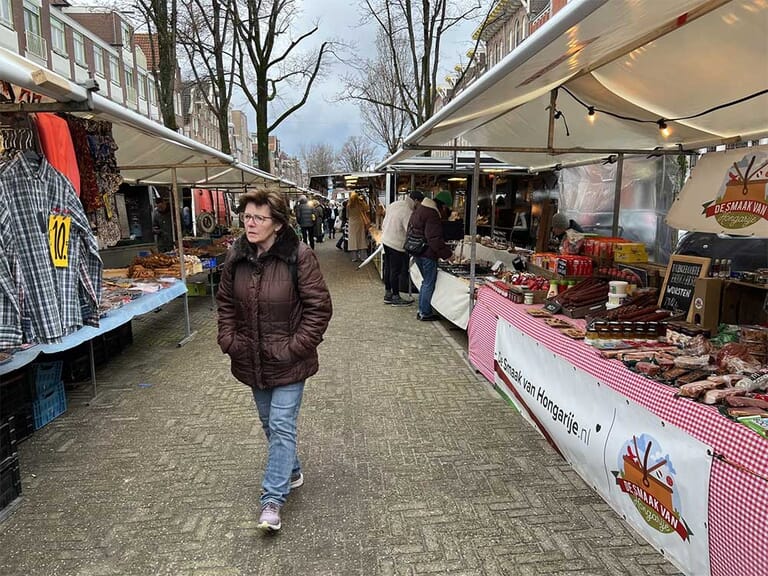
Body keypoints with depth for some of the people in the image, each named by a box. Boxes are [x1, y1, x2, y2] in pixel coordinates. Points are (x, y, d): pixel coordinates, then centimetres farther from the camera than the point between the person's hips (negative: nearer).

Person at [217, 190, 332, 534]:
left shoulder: (299, 256, -17)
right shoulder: (236, 257, -1)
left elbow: (319, 306, -15)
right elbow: (225, 303, 11)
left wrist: (296, 347, -17)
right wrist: (228, 339, 0)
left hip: (288, 361, -5)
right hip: (252, 359, 6)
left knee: (282, 425, -4)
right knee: (269, 423, 19)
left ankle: (272, 499, 7)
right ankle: (291, 472, 41)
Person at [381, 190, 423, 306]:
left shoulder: (394, 204, 6)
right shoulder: (408, 212, -20)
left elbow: (384, 224, 13)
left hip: (386, 240, 9)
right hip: (397, 245, -9)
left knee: (388, 269, 17)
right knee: (396, 271, 1)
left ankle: (388, 294, 28)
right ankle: (396, 297, 11)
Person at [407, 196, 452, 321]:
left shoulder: (417, 211, 13)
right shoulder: (432, 215, -18)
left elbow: (410, 230, 22)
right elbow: (435, 239, -22)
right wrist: (447, 253, -15)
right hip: (428, 254, -10)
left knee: (426, 281, 19)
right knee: (429, 283, 1)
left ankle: (421, 310, 23)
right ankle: (425, 313, 6)